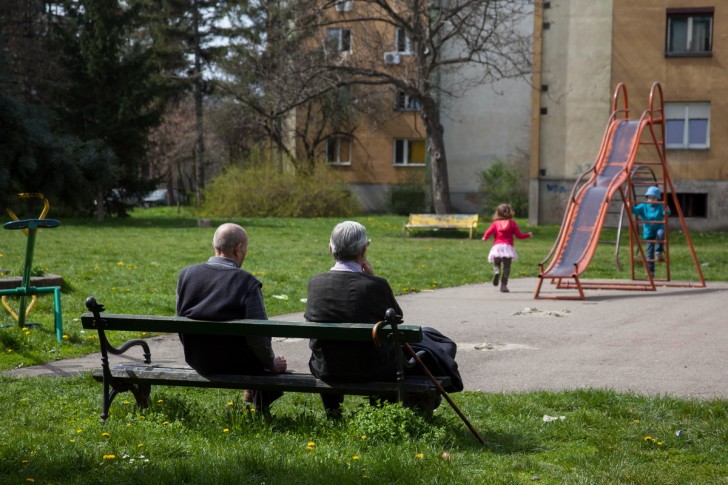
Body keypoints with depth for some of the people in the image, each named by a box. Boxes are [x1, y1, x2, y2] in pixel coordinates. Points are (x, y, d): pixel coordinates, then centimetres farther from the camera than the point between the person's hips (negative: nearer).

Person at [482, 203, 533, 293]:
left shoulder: (495, 223, 8)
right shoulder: (513, 223, 7)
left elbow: (488, 231, -3)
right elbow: (519, 235, 6)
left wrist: (485, 238, 18)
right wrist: (528, 235, 23)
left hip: (497, 246, 1)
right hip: (508, 247, -1)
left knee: (496, 264, 18)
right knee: (506, 267, 1)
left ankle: (496, 272, -15)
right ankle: (503, 285, -10)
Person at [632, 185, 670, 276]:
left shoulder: (660, 206, -3)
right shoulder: (643, 206, 2)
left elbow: (665, 213, -19)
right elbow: (635, 210, -8)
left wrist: (666, 211, -42)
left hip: (659, 228, -2)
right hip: (649, 232, 2)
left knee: (660, 233, -39)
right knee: (650, 251, 2)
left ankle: (659, 252, -25)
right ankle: (650, 271, 11)